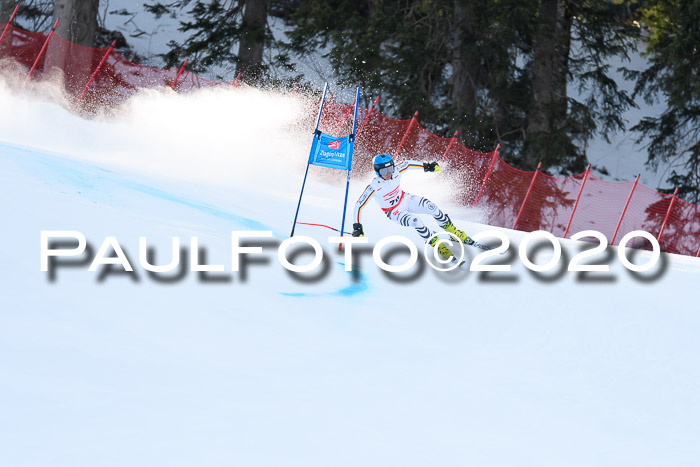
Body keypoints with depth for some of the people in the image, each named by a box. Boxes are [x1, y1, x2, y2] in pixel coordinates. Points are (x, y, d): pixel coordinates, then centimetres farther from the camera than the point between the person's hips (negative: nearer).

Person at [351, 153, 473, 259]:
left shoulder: (396, 172, -21)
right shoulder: (374, 186, -30)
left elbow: (407, 164, 1)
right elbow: (359, 206, -25)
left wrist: (426, 166, 8)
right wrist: (357, 227, -29)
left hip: (405, 199, 4)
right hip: (394, 212, -4)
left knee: (431, 207, -18)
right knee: (415, 221, -30)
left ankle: (455, 233, 0)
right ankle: (439, 247, -17)